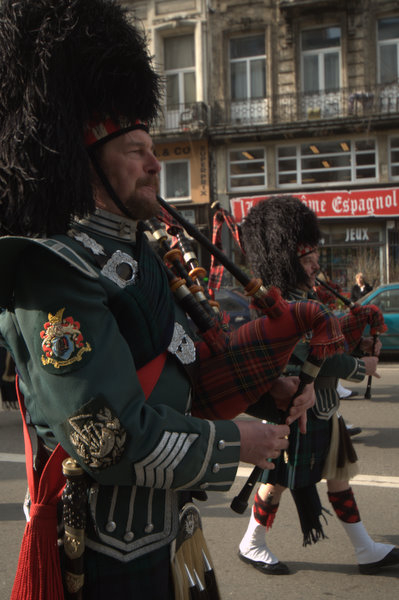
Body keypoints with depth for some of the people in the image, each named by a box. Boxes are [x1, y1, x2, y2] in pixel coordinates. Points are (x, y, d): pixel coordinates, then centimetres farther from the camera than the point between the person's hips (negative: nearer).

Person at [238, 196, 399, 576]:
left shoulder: (306, 297, 7)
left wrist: (354, 342, 1)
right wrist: (360, 367, -17)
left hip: (323, 408, 10)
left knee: (338, 476, 16)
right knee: (278, 481, 7)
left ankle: (366, 551, 28)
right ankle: (251, 545, 27)